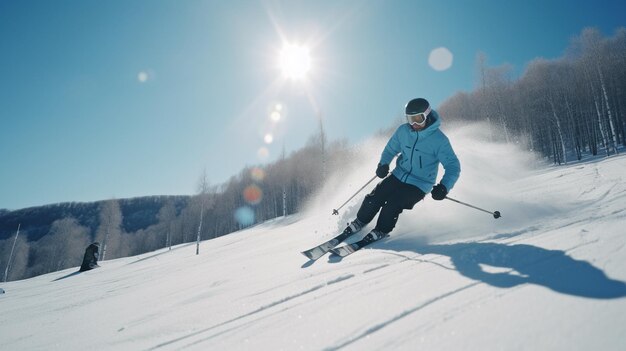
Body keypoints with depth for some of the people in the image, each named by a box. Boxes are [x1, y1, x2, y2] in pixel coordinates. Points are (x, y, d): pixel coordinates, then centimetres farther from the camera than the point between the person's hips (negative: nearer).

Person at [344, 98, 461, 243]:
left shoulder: (439, 140, -17)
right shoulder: (403, 131, -4)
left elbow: (453, 166, -15)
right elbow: (391, 149, 12)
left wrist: (444, 186, -33)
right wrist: (383, 164, -9)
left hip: (419, 185, -4)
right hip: (398, 176, 4)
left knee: (392, 205, -21)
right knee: (374, 198, -7)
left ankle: (381, 231, 7)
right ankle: (360, 222, 20)